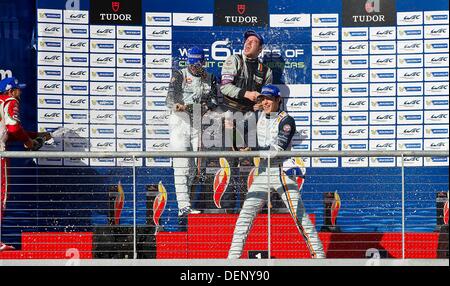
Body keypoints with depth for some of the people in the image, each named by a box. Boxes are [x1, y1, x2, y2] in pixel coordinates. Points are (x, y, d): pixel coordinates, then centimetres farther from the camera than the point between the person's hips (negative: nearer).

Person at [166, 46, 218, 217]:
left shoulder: (210, 79, 13)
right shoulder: (179, 75, 2)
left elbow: (214, 99, 4)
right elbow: (171, 96, -12)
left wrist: (206, 106, -18)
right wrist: (177, 105, -34)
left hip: (199, 123, 4)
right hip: (180, 121, -4)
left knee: (193, 165, 5)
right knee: (182, 165, -11)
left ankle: (183, 203, 17)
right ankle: (184, 206, -16)